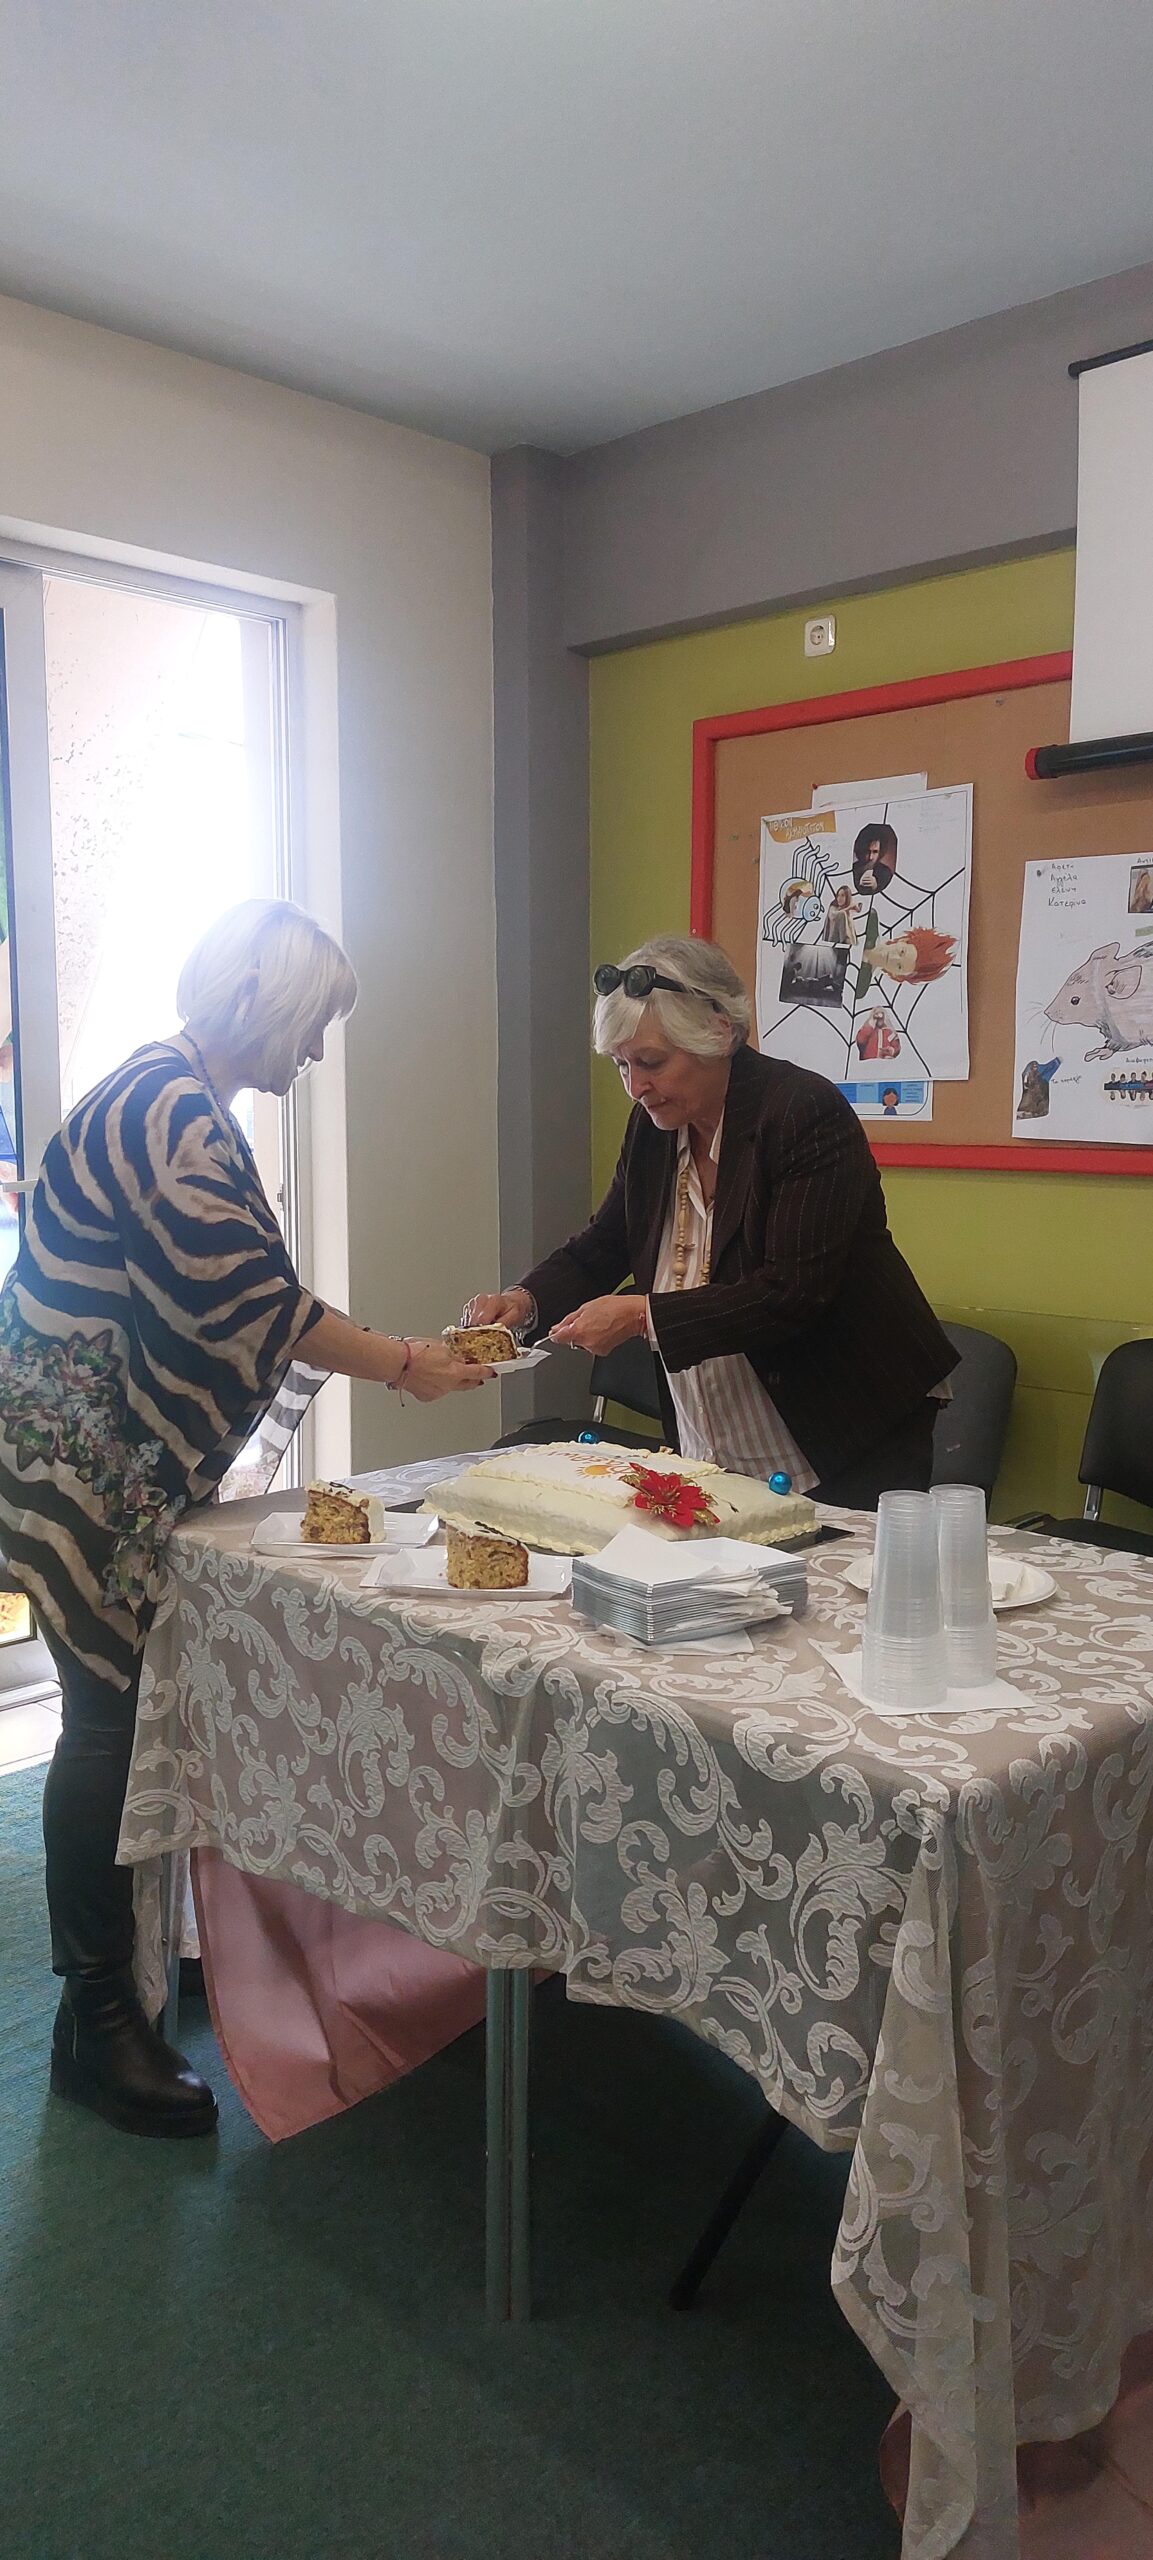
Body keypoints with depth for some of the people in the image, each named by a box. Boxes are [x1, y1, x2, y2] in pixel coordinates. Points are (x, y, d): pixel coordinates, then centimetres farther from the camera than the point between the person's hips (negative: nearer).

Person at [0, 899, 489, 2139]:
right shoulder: (169, 1116, -21)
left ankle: (148, 1941, 33)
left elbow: (218, 1300, 15)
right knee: (111, 1719, -2)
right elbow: (256, 1306, -23)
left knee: (154, 1702, 16)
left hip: (127, 1462, 10)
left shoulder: (173, 1100, 12)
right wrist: (406, 1368, -12)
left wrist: (382, 1351, 9)